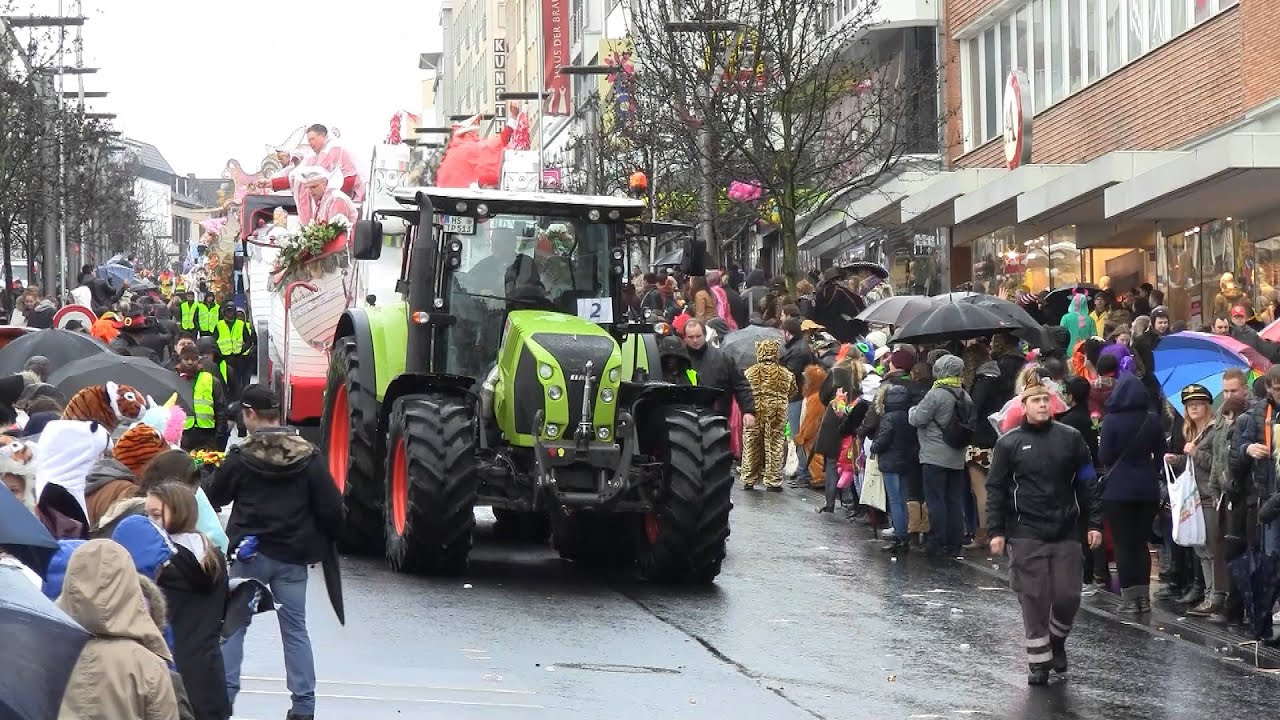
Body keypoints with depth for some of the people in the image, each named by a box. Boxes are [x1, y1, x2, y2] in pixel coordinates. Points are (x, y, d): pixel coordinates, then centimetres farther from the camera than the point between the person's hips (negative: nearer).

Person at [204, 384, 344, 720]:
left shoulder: (241, 457, -8)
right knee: (295, 629, 8)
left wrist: (200, 485, 27)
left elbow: (214, 496, 6)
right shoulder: (308, 456, -4)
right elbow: (331, 506, -4)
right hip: (293, 557, 2)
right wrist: (329, 541, 12)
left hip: (250, 554, -2)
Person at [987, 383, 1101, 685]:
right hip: (1026, 535, -2)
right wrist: (995, 531, -3)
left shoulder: (1070, 438, 6)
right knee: (1033, 598, -3)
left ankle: (1057, 640, 29)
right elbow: (995, 489, 3)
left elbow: (1086, 482, 8)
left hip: (1065, 532, 2)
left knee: (1068, 596, 1)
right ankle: (1039, 661, 6)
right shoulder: (1009, 443, 2)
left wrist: (1094, 523, 2)